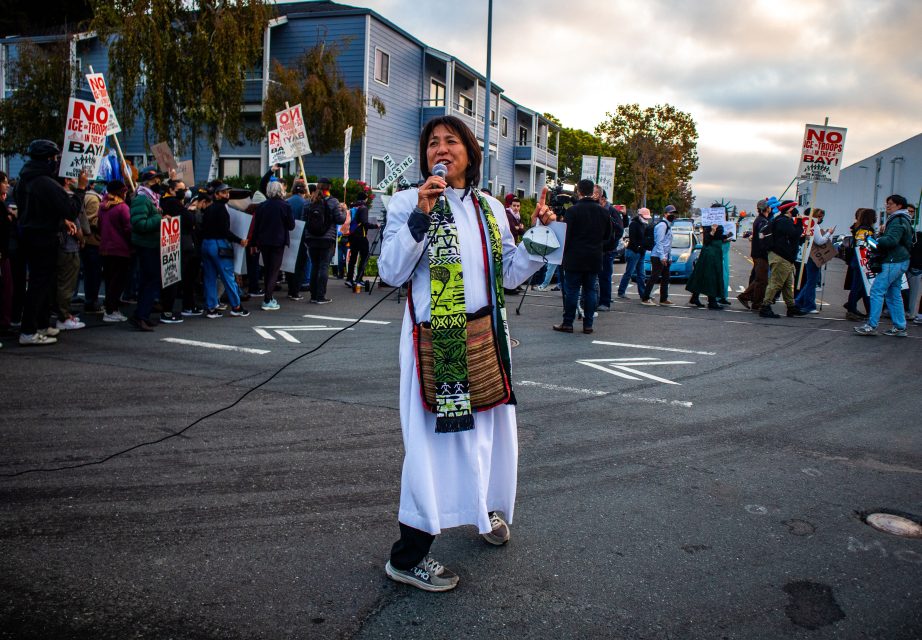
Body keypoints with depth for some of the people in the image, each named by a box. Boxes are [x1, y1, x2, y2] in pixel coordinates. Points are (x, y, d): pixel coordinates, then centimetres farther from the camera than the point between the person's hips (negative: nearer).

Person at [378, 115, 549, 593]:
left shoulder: (491, 208, 11)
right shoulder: (407, 202, -3)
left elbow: (510, 274, 12)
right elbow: (391, 272, -13)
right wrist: (420, 217, -21)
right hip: (434, 338, -5)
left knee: (486, 425, 15)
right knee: (435, 435, -4)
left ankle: (485, 508, 42)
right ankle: (407, 557, 8)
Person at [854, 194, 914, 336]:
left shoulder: (898, 221, -13)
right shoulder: (903, 220, 22)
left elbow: (891, 240, -24)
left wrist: (876, 240, -13)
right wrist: (882, 233, 7)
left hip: (893, 262, -11)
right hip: (901, 261, 11)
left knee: (877, 290, -11)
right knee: (894, 294, 12)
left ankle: (871, 326, -12)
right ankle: (899, 327, 14)